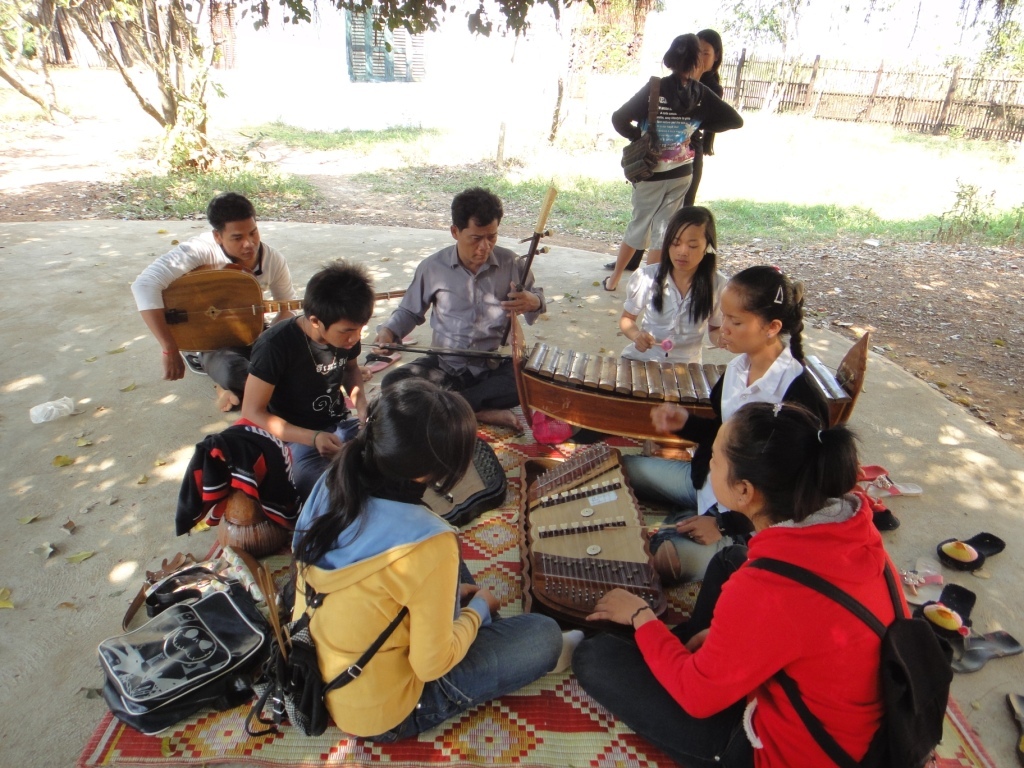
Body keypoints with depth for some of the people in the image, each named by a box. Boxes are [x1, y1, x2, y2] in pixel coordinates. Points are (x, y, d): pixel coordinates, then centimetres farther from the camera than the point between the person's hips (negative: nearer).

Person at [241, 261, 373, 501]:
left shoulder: (347, 331, -6)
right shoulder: (275, 345, -22)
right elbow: (252, 413, -16)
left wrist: (361, 404, -4)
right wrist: (313, 438, -28)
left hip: (341, 426, 6)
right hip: (296, 438, -6)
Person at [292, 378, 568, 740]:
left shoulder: (330, 485, -13)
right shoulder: (427, 543, -34)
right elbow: (431, 665, -21)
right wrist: (478, 610, -3)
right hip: (377, 713, -6)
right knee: (545, 634, 1)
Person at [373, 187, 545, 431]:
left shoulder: (509, 263, -4)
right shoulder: (433, 267, -3)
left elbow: (535, 297, 8)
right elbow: (410, 310, 11)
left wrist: (533, 302, -18)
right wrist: (389, 330, -11)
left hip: (495, 364, 0)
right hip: (445, 364, 1)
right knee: (393, 384, -23)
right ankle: (483, 412, -22)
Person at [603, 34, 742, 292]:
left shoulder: (656, 89, -13)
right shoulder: (701, 94, -6)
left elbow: (619, 119, -17)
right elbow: (735, 120, 1)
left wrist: (640, 137, -3)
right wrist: (699, 126, 6)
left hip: (650, 173, -1)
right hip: (681, 174, 1)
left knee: (638, 225, 15)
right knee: (663, 230, 9)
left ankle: (614, 279, 25)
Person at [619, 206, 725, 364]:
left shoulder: (717, 285, -6)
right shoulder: (647, 277, -7)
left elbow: (715, 329, 8)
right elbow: (626, 318, 5)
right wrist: (636, 334, -16)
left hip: (685, 367, 1)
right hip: (640, 360, 0)